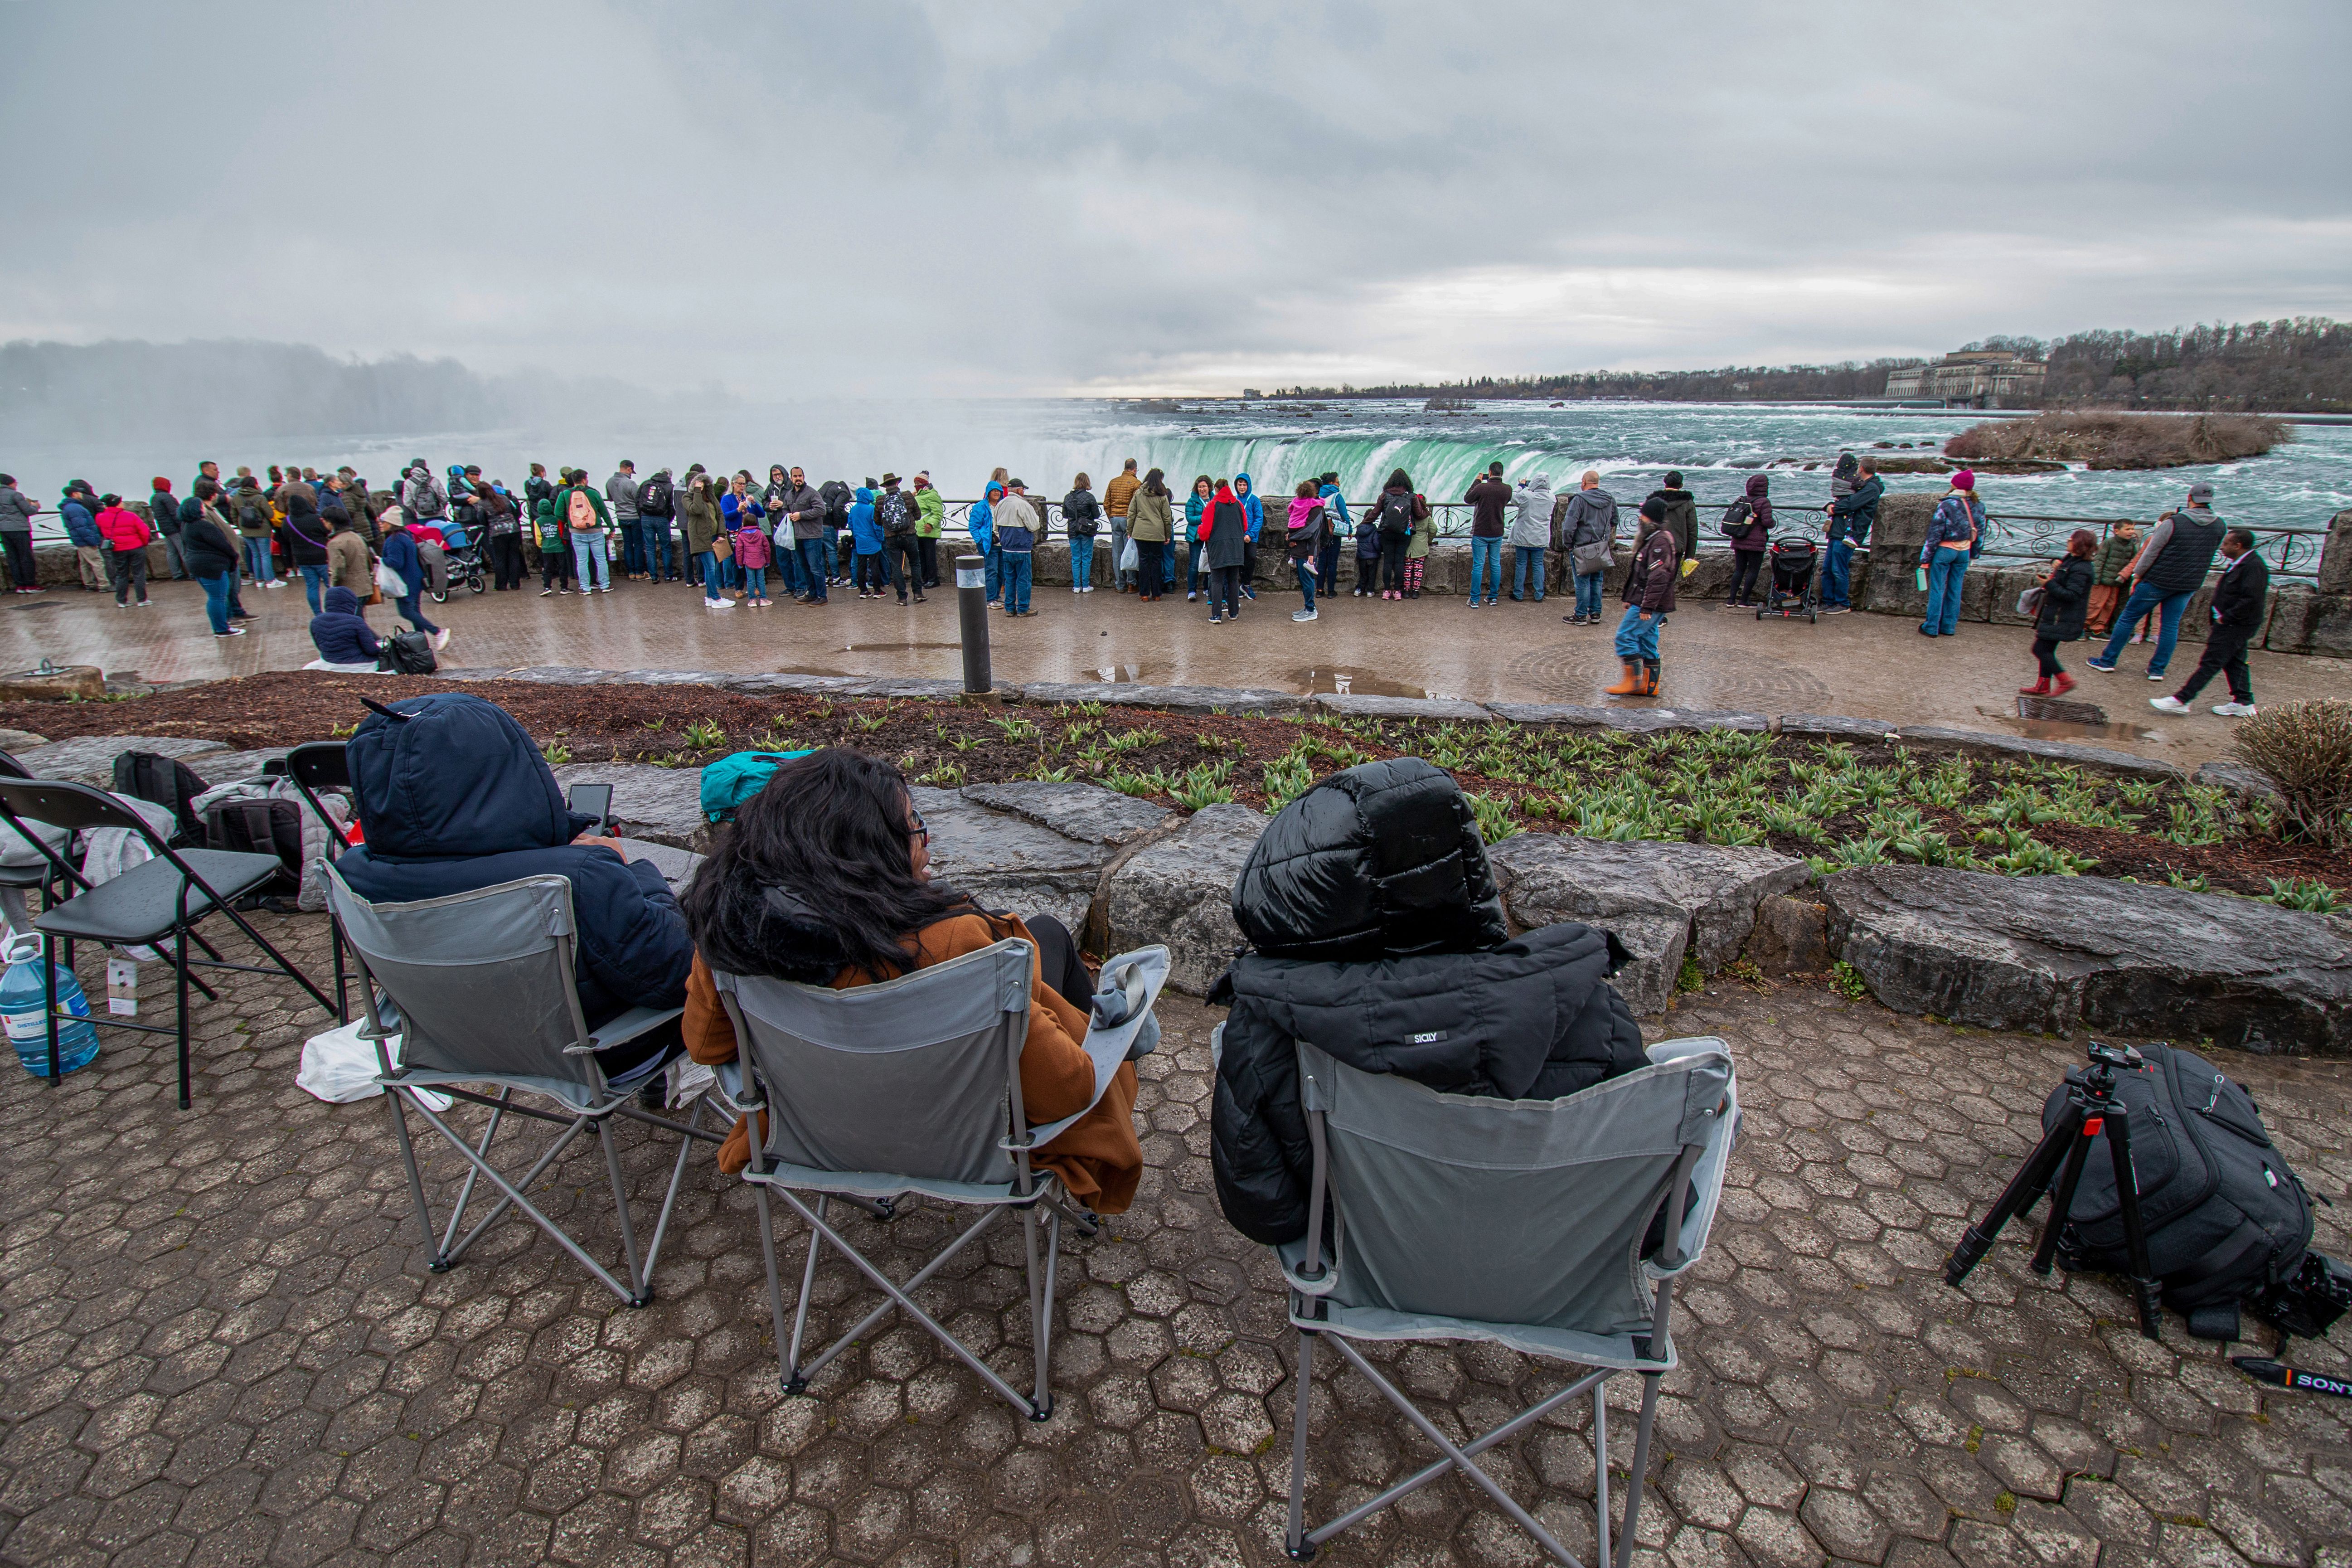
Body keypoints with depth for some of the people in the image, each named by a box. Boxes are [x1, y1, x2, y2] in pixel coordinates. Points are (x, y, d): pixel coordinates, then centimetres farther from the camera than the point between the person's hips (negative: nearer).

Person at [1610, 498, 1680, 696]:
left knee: (1625, 636, -8)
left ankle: (1633, 680, -4)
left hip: (1650, 604, -10)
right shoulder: (1654, 537, 17)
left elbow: (1659, 577, -23)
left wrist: (1647, 607, -24)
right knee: (1647, 641, 12)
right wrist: (1631, 598, 24)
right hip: (1648, 604, 10)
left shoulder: (1661, 540, -17)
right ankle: (1649, 686, 16)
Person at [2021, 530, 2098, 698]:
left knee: (2041, 649, -7)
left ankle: (2065, 681, 0)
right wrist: (2056, 566, 6)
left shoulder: (2080, 570, -21)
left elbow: (2071, 595, -25)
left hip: (2061, 619, -10)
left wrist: (2049, 584, -25)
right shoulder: (2071, 560, 10)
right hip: (2055, 615, 10)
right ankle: (2043, 686, 21)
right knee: (2046, 650, 15)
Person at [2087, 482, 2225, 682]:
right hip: (2189, 585, 5)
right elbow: (2209, 553, 14)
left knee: (2128, 618, 5)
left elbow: (2151, 552, -10)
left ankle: (2107, 661, 9)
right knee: (2170, 625, 11)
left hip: (2159, 581, -4)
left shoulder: (2173, 522, -14)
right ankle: (2158, 670, 10)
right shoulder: (2219, 526, 0)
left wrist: (2137, 576, -1)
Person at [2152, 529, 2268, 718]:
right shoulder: (2238, 564, 13)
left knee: (2211, 662, -8)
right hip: (2233, 624, 10)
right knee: (2234, 662, 15)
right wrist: (2221, 617, 11)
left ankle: (2181, 701, -9)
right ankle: (2244, 703, 22)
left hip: (2235, 626, -10)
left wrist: (2226, 618, -20)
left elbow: (2251, 599, -25)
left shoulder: (2254, 566, -19)